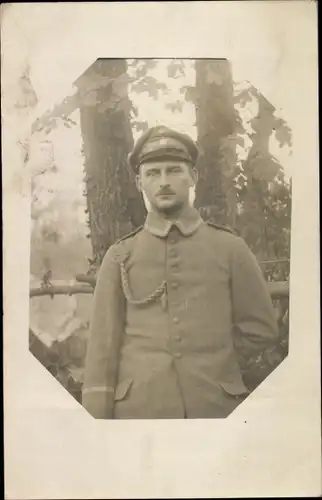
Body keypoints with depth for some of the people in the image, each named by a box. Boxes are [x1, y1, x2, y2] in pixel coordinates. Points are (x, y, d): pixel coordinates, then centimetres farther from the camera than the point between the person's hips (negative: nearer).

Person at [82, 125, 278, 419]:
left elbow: (261, 329, 10)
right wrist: (97, 419, -4)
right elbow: (103, 347, 1)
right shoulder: (120, 257, 5)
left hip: (215, 407, 0)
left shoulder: (231, 249, 4)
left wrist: (210, 363, 5)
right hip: (138, 409, 0)